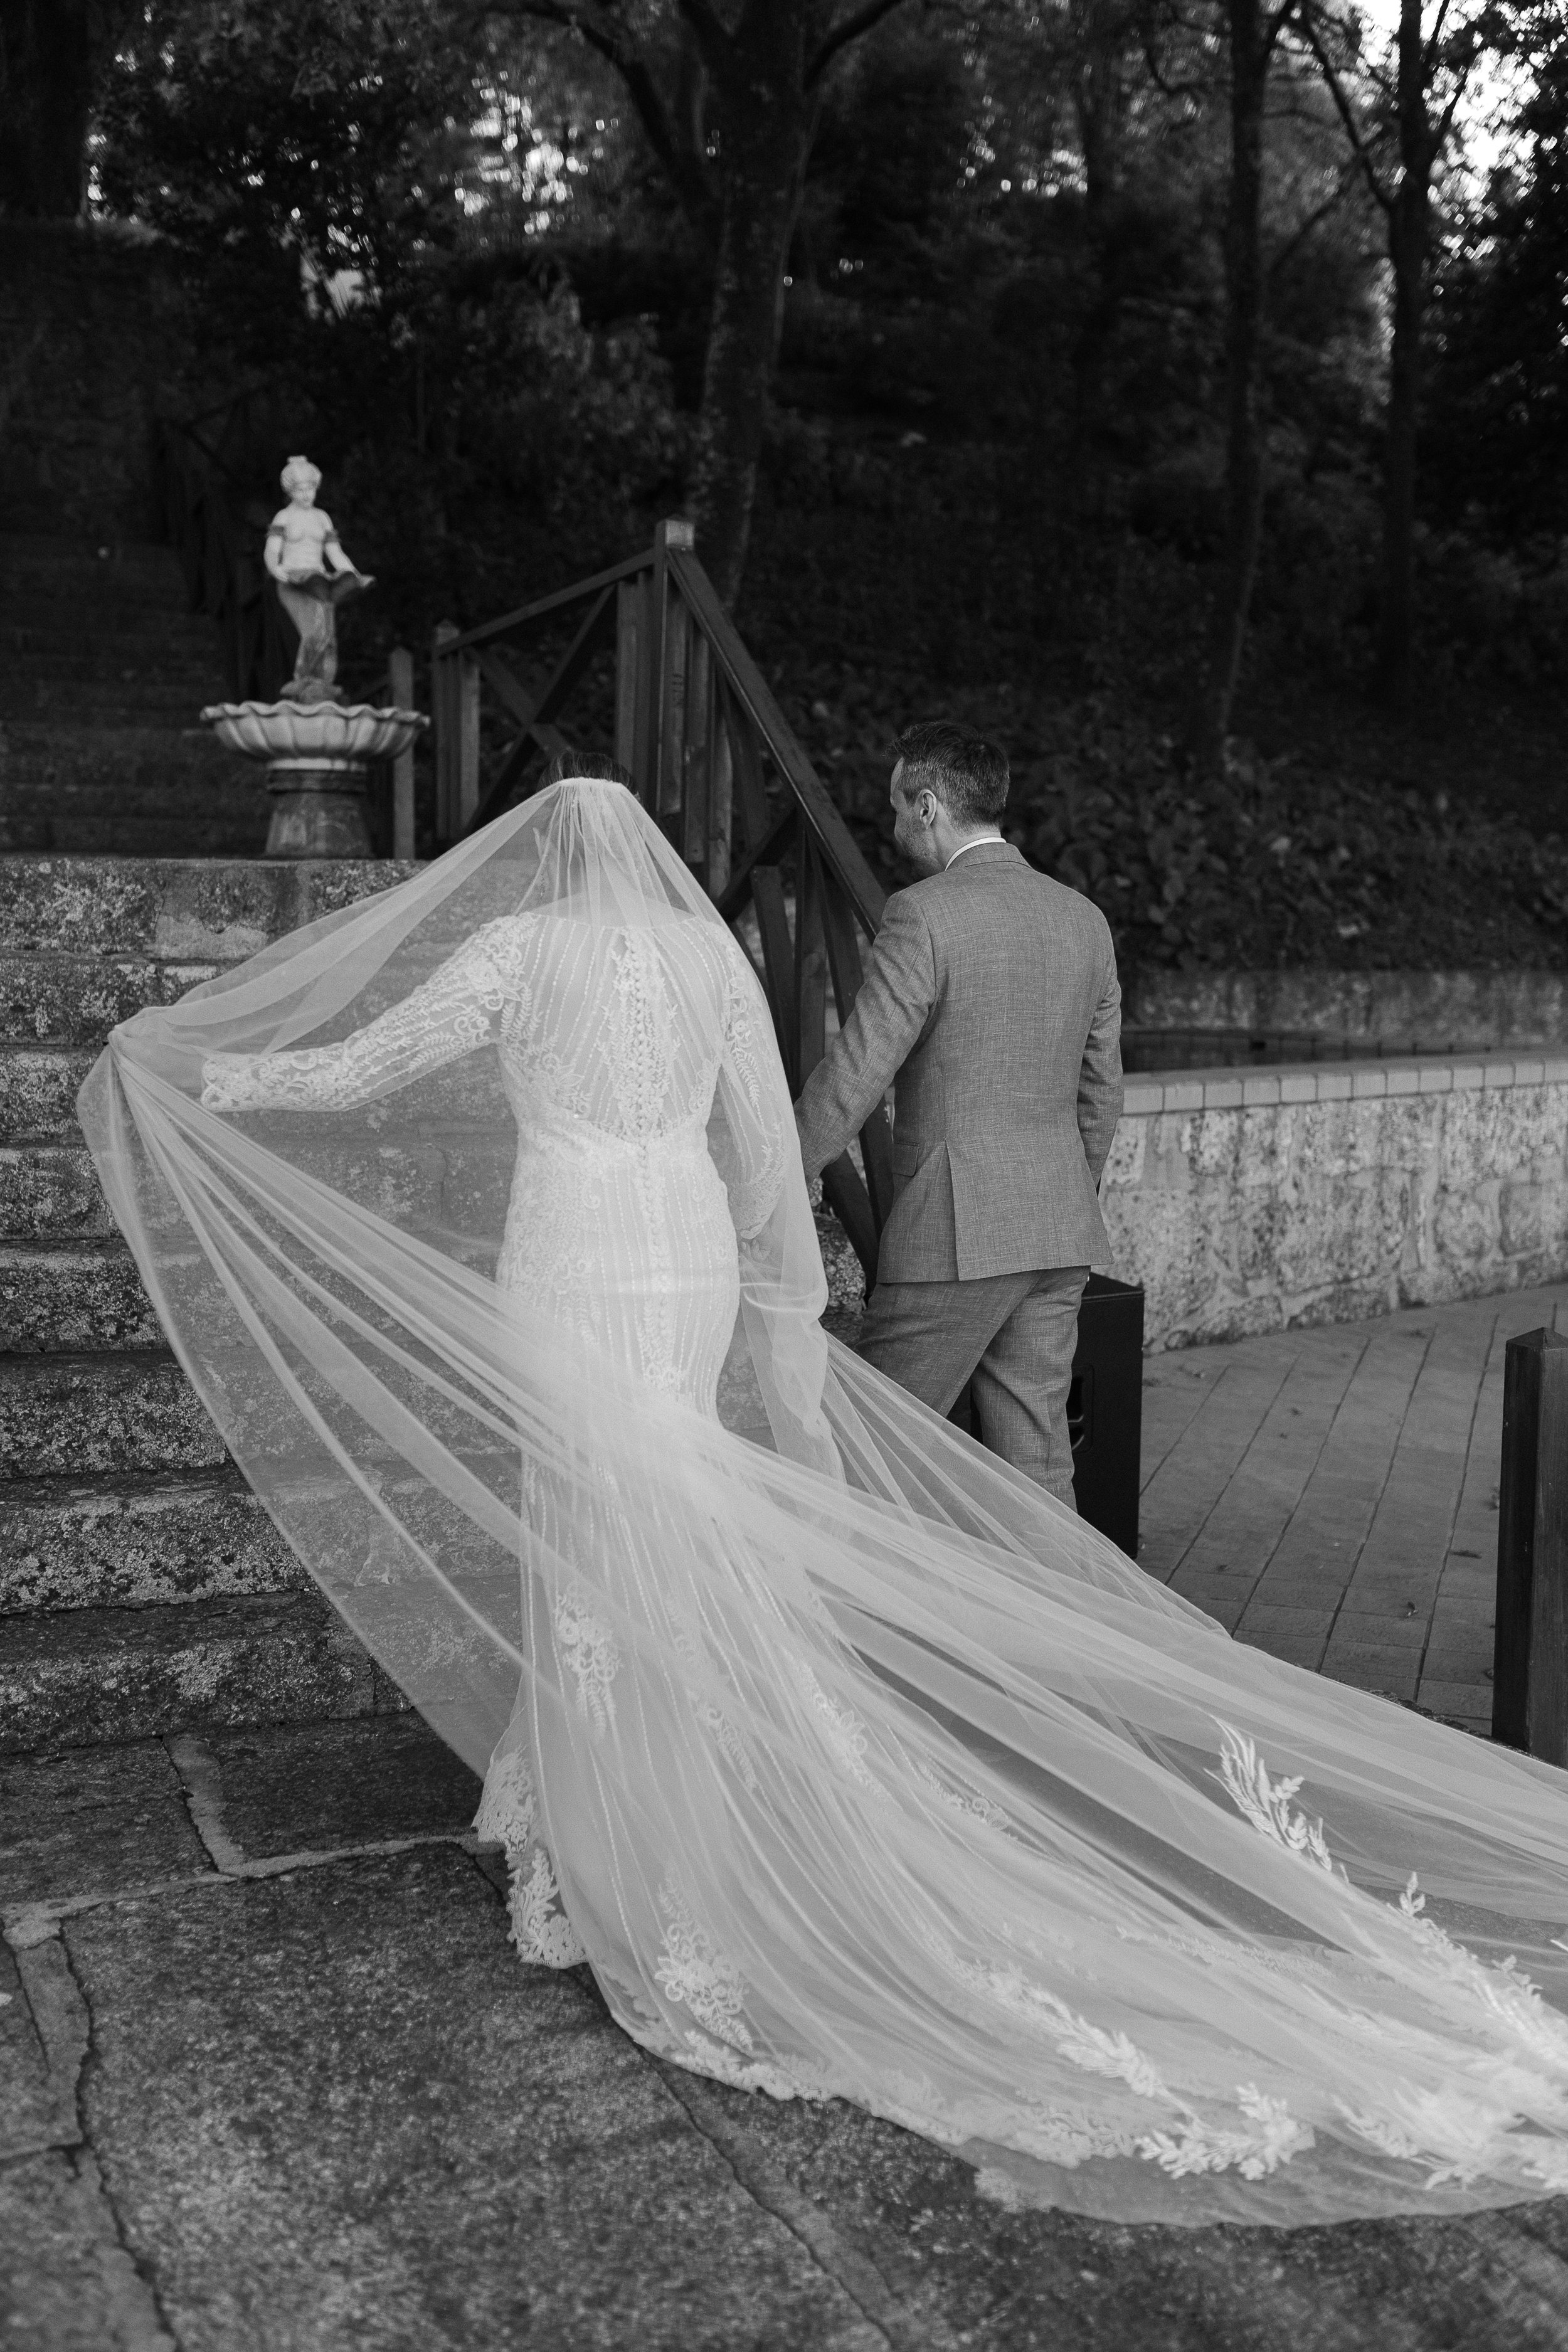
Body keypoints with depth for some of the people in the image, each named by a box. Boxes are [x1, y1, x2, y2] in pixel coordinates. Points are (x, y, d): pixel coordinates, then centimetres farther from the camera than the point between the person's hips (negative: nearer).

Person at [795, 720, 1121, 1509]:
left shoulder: (925, 915, -11)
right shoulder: (1084, 919, 10)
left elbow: (852, 1076, -14)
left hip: (953, 1234, -7)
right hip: (1060, 1236, 7)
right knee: (1037, 1458, 11)